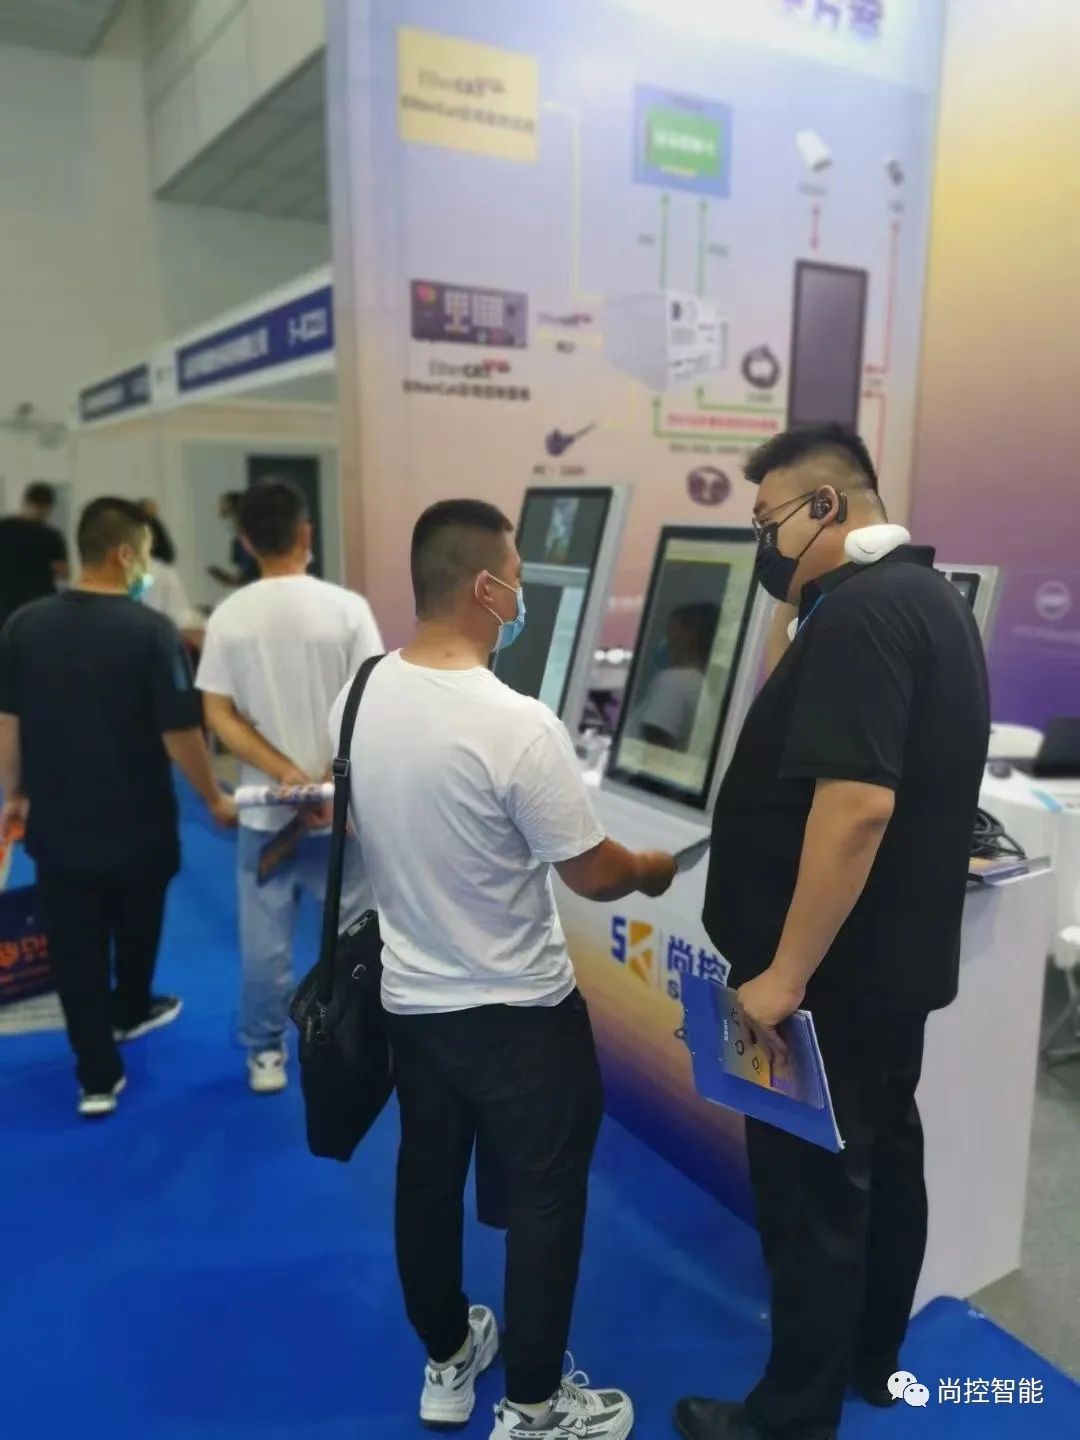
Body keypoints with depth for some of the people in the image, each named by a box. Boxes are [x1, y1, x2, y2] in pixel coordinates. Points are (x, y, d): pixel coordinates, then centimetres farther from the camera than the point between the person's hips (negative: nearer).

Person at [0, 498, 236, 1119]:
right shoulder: (151, 630, -18)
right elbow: (180, 733, -17)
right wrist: (216, 799, -3)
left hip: (57, 820, 3)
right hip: (137, 819, -2)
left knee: (76, 946, 11)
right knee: (136, 927, 24)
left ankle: (99, 1076, 16)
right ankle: (130, 1012, 48)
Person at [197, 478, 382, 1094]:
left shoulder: (229, 617, -4)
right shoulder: (347, 608, -11)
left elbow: (218, 715, -6)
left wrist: (286, 775, -11)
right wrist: (330, 781, -12)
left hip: (265, 808, 2)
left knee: (265, 939, 14)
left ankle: (265, 1055, 29)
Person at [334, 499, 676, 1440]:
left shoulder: (357, 700, -7)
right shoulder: (518, 726, -28)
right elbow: (592, 875, -18)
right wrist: (651, 871, 3)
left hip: (409, 998, 7)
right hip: (519, 1012, -6)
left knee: (429, 1180, 22)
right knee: (545, 1197, 14)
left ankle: (448, 1362, 44)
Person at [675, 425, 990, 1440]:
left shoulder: (858, 612, -22)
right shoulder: (924, 593, 10)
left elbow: (855, 802, -30)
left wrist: (784, 974, -26)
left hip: (833, 972, -10)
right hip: (896, 956, 10)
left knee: (810, 1190, 5)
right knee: (881, 1157, 22)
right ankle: (871, 1357, 41)